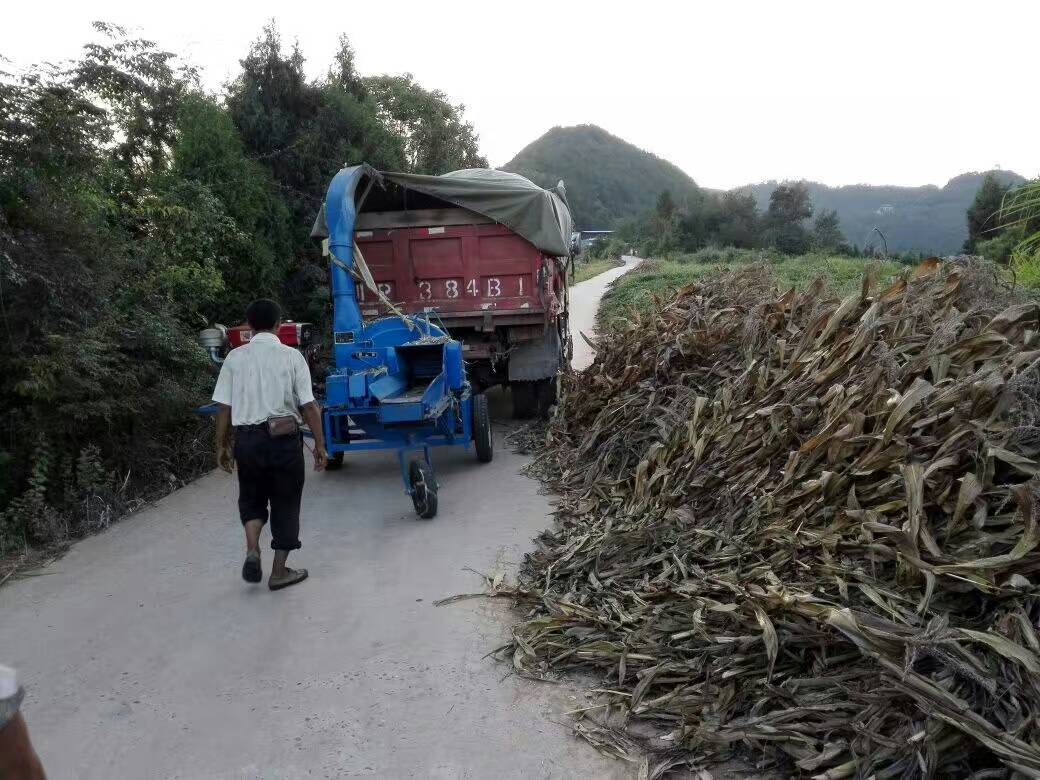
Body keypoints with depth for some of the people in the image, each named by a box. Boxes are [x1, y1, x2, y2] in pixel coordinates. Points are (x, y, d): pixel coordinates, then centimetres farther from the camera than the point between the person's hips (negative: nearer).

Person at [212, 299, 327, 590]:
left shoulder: (235, 357, 0)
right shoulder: (291, 356, -6)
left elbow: (223, 406, 0)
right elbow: (308, 405, -8)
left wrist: (222, 445, 10)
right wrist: (320, 444, -1)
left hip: (247, 438, 2)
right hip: (284, 438, -2)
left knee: (251, 498, 23)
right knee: (285, 503, 12)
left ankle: (252, 550, 3)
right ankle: (279, 571, 19)